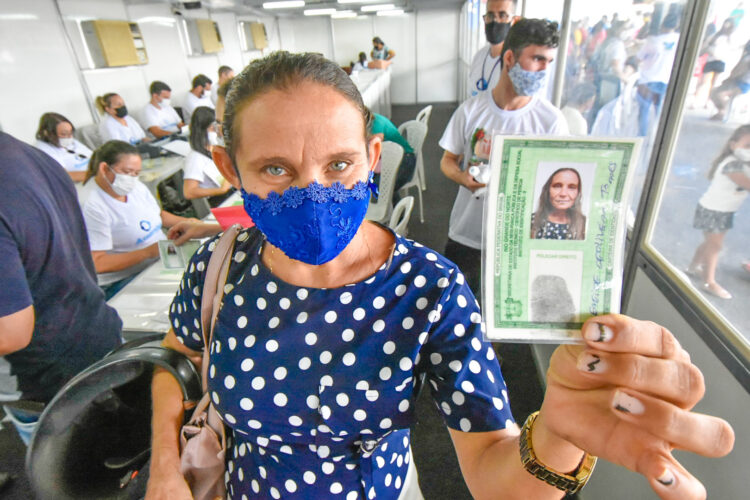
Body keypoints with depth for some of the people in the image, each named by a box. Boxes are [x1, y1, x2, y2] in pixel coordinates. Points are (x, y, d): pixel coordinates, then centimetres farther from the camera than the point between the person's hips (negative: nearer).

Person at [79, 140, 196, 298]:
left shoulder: (136, 186, 8)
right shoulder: (92, 206, -16)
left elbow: (159, 214, 24)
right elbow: (97, 264, -20)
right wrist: (147, 252, -25)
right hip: (121, 282, -8)